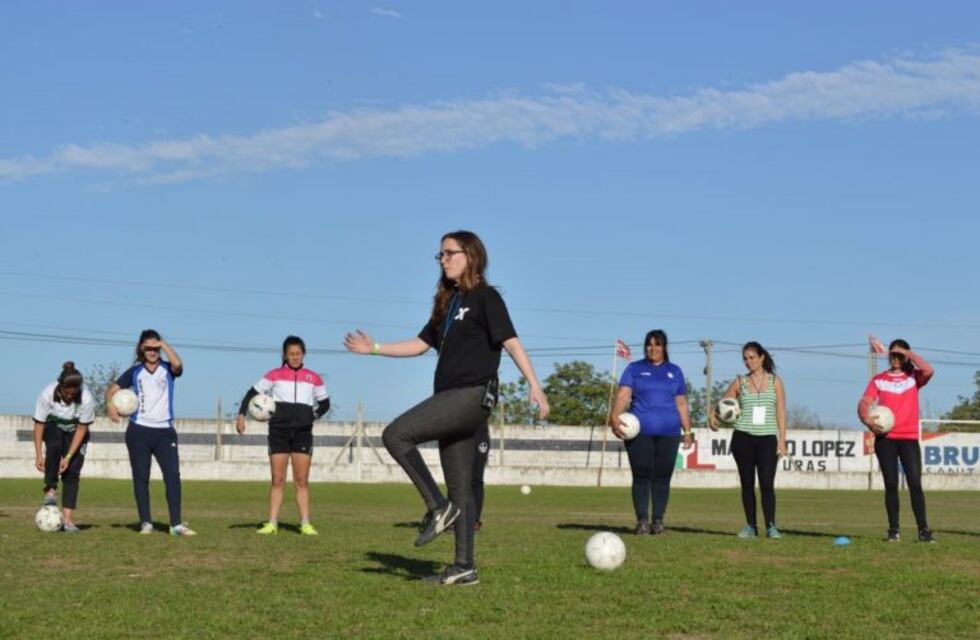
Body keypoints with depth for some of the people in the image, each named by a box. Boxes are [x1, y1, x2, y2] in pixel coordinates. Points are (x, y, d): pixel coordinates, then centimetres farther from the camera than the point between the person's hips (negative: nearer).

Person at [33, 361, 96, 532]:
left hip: (75, 431, 0)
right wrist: (38, 454, -25)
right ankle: (50, 490, -19)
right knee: (55, 446, -34)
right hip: (53, 427, 0)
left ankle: (68, 519, -14)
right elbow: (39, 424, -21)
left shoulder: (86, 399, -32)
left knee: (72, 471, -13)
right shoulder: (46, 394, -30)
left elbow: (81, 429, -23)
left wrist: (68, 457, -27)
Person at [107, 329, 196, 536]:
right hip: (139, 431, 1)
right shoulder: (135, 372, 8)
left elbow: (177, 364, -18)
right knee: (141, 478, 3)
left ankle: (176, 525, -11)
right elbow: (112, 389, 6)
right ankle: (146, 523, 12)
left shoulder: (167, 369, 5)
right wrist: (110, 405, -14)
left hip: (165, 431, -1)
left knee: (173, 475, -11)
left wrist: (163, 344, -11)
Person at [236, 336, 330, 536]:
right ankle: (272, 523, 2)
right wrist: (241, 415, -6)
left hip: (302, 432, 1)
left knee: (301, 481, 0)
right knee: (277, 480, 0)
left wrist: (314, 415, -2)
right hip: (279, 431, -1)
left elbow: (325, 402, 17)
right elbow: (252, 393, 6)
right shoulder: (275, 375, 5)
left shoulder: (313, 378, 8)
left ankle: (305, 523, 1)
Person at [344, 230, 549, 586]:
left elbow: (510, 342, -12)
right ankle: (464, 567, 9)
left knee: (396, 435, -20)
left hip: (472, 395, -8)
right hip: (452, 398, 8)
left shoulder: (485, 298, -3)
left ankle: (437, 508, -14)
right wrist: (374, 349, 18)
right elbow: (421, 344, 22)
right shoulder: (448, 303, 20)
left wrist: (534, 385, -22)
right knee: (459, 489, 6)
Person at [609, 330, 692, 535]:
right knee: (641, 476, -4)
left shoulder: (674, 371, 15)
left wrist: (687, 431, 10)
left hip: (668, 433, 2)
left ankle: (658, 521, 6)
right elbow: (623, 395, -3)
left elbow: (681, 403, 16)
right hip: (639, 431, -1)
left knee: (662, 477, 1)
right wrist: (614, 417, -19)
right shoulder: (634, 369, 9)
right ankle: (642, 520, -1)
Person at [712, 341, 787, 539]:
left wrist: (782, 440, -1)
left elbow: (781, 412, 5)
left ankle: (771, 526, -9)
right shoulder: (739, 382, 8)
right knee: (747, 484, 4)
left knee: (767, 483, -10)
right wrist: (714, 414, -11)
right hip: (743, 438, 1)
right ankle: (750, 526, 11)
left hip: (768, 439, -1)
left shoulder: (775, 381, 7)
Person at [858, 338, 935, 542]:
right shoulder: (879, 380, 10)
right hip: (885, 438, 1)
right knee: (891, 484, 2)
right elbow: (864, 403, 1)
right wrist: (867, 419, -19)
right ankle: (893, 530, 7)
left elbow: (929, 370, -15)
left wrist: (908, 353, -7)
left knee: (915, 483, -7)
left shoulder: (914, 376, 7)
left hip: (909, 437, -1)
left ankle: (923, 530, -2)